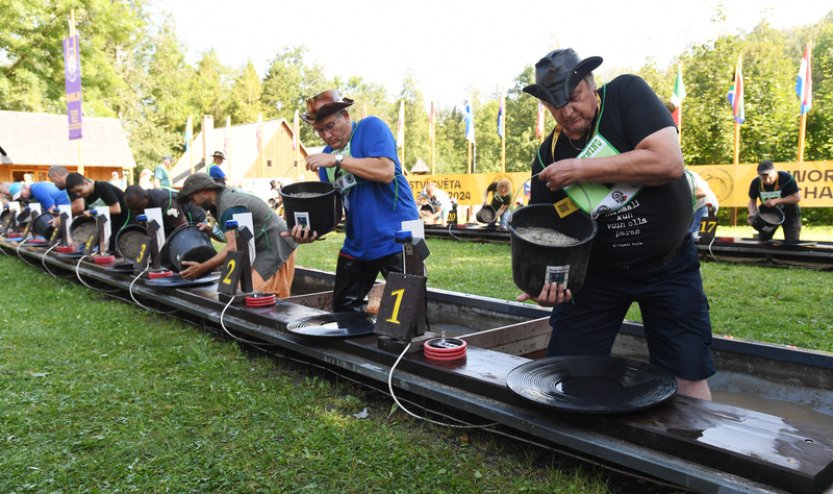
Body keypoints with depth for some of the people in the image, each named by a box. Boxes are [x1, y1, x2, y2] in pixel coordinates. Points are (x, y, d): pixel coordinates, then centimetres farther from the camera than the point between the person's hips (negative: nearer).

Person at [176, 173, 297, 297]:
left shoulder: (230, 208, -19)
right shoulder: (226, 196, 11)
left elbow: (234, 248, -25)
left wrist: (201, 268, -23)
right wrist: (210, 230, 3)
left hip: (276, 248, -10)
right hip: (266, 248, 10)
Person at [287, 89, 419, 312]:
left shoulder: (371, 127, -7)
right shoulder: (326, 156, 11)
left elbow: (386, 171, -24)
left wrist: (337, 159, -22)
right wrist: (314, 228, -8)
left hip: (396, 239, -7)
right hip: (357, 245, 7)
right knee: (343, 310, 14)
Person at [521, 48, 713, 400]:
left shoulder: (626, 94, -13)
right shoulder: (548, 158, -6)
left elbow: (669, 162, -27)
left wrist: (582, 169, -27)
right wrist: (546, 279, -26)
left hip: (668, 265, -2)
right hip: (597, 270, 3)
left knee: (689, 377, 2)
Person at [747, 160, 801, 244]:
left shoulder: (786, 178, -25)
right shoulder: (756, 183, -14)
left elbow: (797, 197, -22)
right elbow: (752, 201, -3)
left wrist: (776, 201, -33)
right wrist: (752, 213, -23)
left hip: (789, 214, -3)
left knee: (791, 243, -3)